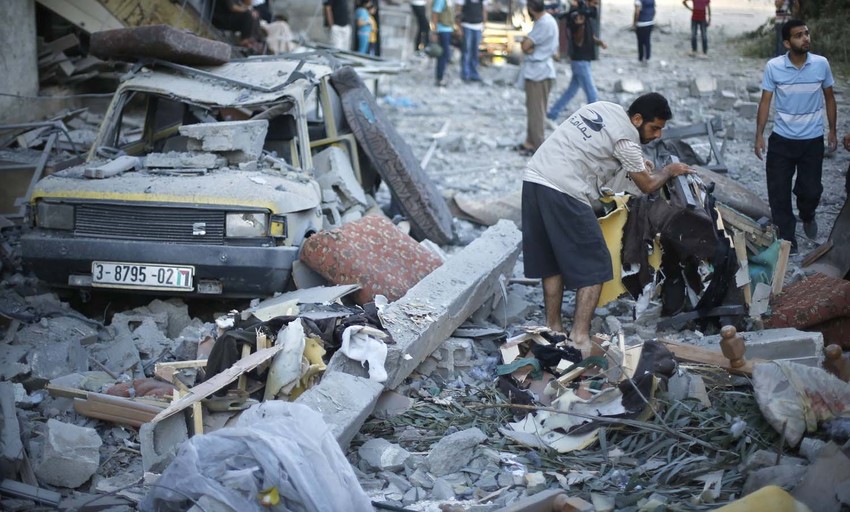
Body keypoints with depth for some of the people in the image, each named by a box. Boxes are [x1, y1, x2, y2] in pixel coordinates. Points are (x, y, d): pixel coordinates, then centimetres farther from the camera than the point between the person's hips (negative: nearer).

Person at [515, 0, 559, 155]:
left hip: (538, 71, -10)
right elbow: (526, 45, 12)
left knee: (536, 110, -3)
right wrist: (528, 46, -8)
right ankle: (531, 141, 24)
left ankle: (538, 146, 4)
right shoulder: (544, 20, 11)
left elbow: (525, 45, -22)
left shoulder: (545, 24, -21)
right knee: (533, 108, 16)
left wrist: (526, 43, -2)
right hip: (536, 70, 10)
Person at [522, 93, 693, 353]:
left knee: (552, 262, 18)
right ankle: (580, 336, -5)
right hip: (563, 192, -9)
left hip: (533, 178, 9)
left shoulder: (604, 107, 18)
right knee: (594, 266, 0)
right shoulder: (626, 139, -6)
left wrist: (636, 163, 33)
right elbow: (647, 185, 6)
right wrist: (669, 171, 25)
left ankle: (553, 329, 22)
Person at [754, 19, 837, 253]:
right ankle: (787, 239, 18)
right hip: (781, 139, 0)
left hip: (813, 140, 1)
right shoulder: (773, 67, -10)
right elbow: (765, 101, -3)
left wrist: (832, 131, 8)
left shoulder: (821, 64, -7)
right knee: (778, 192, 2)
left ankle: (807, 216, 42)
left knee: (811, 189, 6)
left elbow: (829, 98, 6)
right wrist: (759, 135, -6)